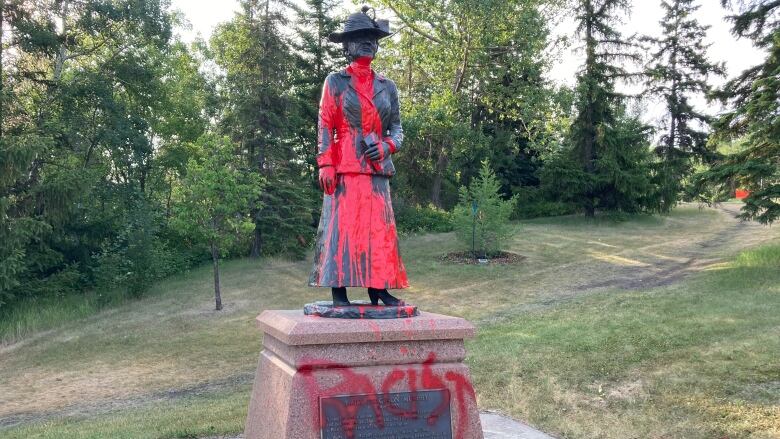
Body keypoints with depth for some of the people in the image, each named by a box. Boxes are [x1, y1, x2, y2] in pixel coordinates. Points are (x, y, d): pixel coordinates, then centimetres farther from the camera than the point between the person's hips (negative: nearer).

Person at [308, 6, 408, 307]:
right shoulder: (335, 82, 6)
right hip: (345, 168, -4)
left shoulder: (387, 87, 16)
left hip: (377, 168, 4)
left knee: (379, 228, 1)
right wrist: (325, 165, -11)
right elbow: (324, 126, 0)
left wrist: (387, 146, -6)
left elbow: (397, 127, 17)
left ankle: (378, 290, 7)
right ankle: (339, 292, -5)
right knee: (341, 225, -7)